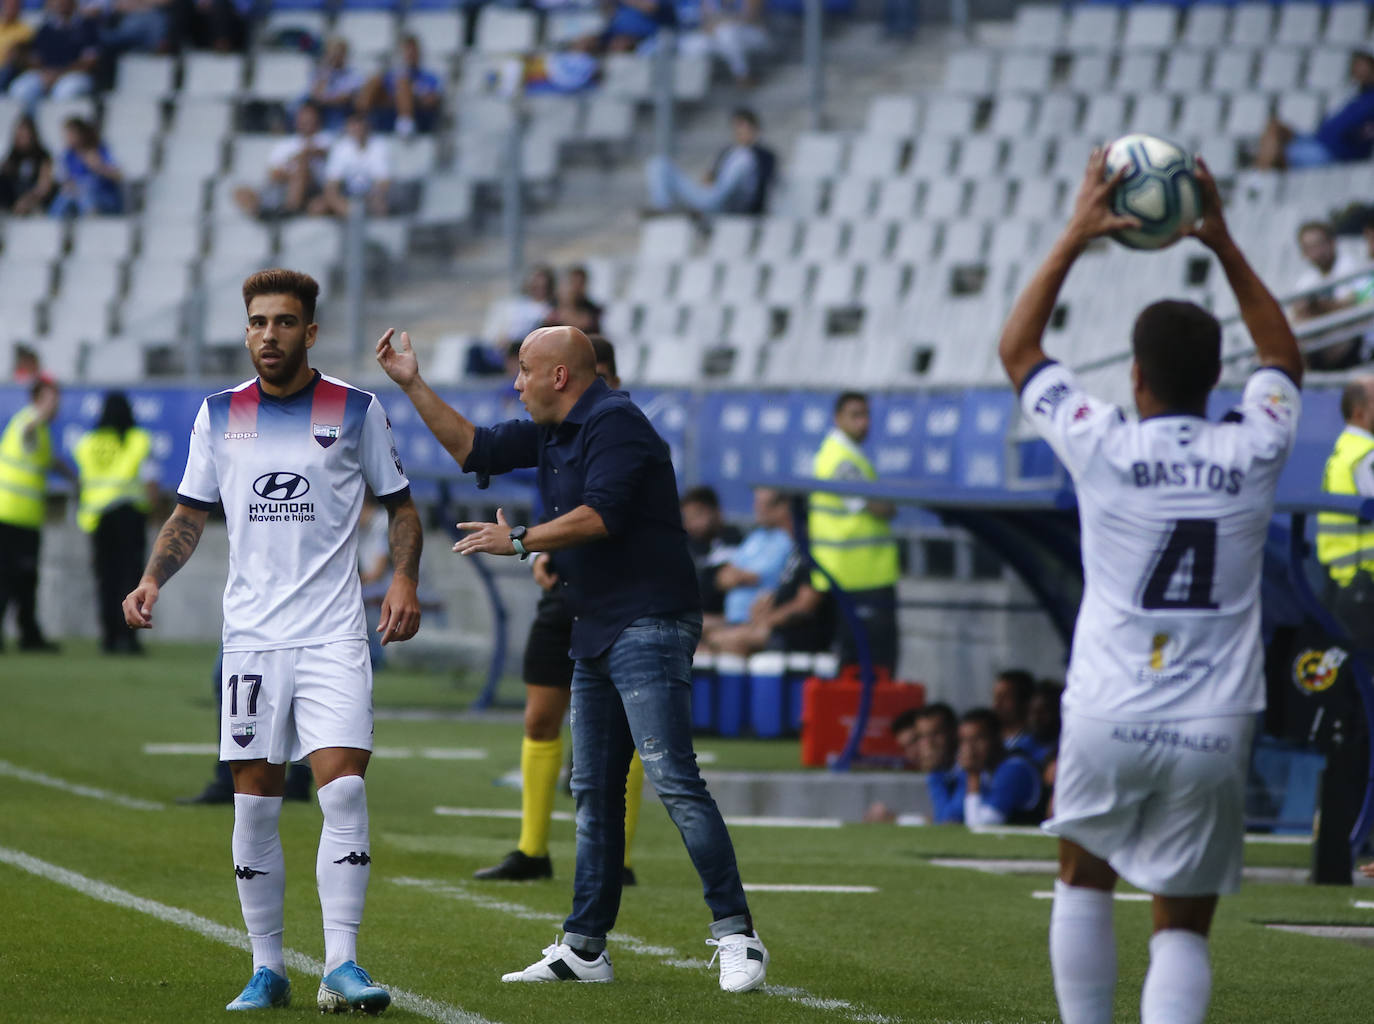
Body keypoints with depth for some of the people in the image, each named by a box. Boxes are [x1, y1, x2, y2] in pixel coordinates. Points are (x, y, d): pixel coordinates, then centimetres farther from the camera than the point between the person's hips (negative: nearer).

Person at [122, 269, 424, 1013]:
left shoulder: (356, 411, 2)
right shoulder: (220, 414, 8)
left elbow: (399, 504, 8)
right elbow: (190, 513, 15)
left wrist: (404, 579, -7)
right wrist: (152, 580, -1)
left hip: (333, 636, -2)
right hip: (251, 635, 2)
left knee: (344, 789, -14)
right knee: (254, 804, 2)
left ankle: (340, 965, -12)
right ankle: (267, 969, 12)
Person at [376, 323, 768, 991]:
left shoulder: (614, 422, -12)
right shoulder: (550, 433, 17)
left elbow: (599, 515, -22)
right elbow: (473, 448, 25)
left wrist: (517, 541, -13)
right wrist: (413, 385, 19)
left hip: (649, 628, -10)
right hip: (595, 635, 10)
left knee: (673, 780, -16)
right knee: (594, 791, 10)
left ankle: (736, 937, -16)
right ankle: (584, 949, 14)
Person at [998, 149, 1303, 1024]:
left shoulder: (1105, 448, -5)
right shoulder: (1254, 452, 0)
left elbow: (1017, 348, 13)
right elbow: (1284, 357, 23)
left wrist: (1076, 237, 16)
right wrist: (1225, 244, 24)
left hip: (1108, 721, -1)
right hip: (1214, 732, 1)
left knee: (1084, 877, 24)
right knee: (1184, 925, 6)